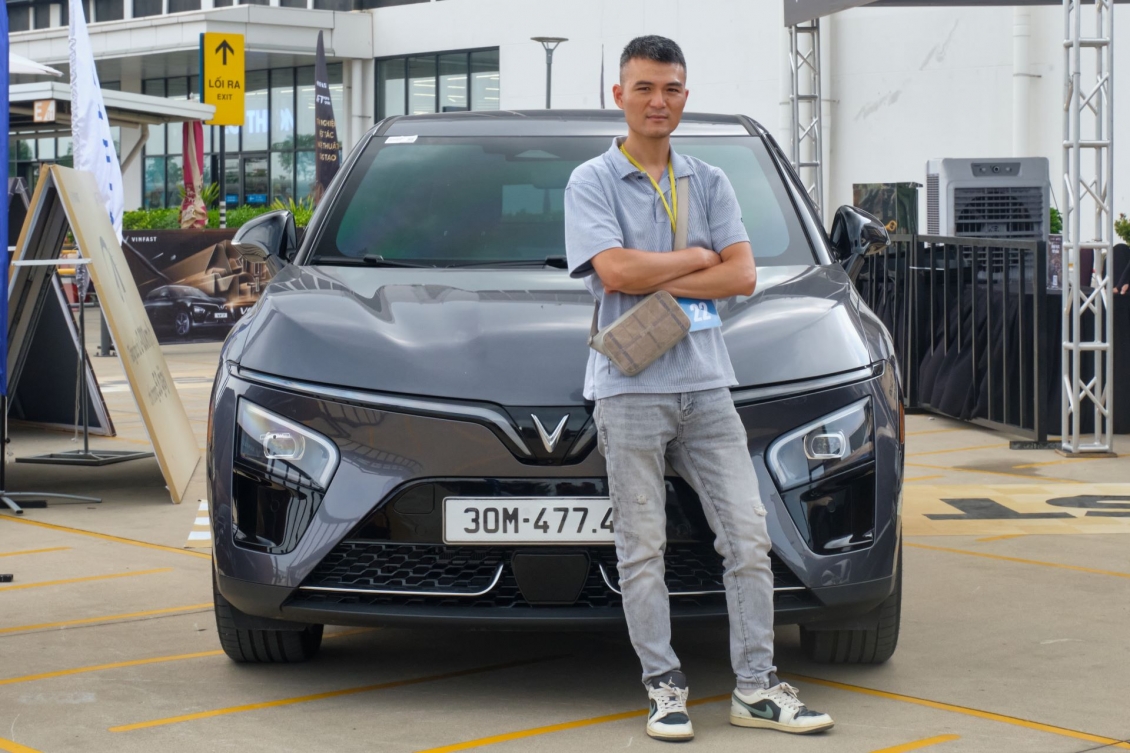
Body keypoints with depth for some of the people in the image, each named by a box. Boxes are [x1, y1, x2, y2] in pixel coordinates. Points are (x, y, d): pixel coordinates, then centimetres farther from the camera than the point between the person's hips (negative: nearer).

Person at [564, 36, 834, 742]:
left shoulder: (710, 183, 12)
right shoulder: (592, 182, 1)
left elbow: (742, 276, 0)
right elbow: (616, 270, -14)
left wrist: (655, 283, -9)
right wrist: (698, 258, -4)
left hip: (707, 384, 4)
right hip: (630, 389, -4)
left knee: (748, 536, 2)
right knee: (643, 549, 0)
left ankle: (757, 687, 9)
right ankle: (665, 685, 10)